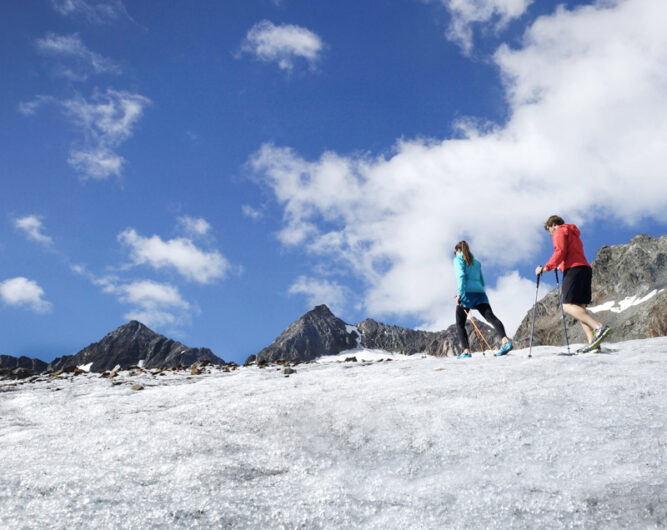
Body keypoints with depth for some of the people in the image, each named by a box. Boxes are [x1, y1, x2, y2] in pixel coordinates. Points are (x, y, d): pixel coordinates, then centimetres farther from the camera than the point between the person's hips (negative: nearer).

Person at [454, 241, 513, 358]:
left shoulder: (458, 260, 7)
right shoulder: (476, 262, 26)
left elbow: (461, 276, -11)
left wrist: (460, 293, -19)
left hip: (467, 293, -5)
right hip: (480, 292, 5)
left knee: (460, 324, 8)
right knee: (490, 317, -14)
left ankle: (466, 351, -4)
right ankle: (505, 341, -37)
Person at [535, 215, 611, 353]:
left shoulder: (559, 231, 6)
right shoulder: (573, 234, 33)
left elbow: (560, 252, -10)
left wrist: (546, 268, -9)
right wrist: (561, 266, 37)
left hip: (574, 269, -9)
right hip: (585, 268, 9)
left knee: (568, 306, -17)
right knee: (579, 307, 3)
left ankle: (600, 327, -34)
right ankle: (592, 342, -13)